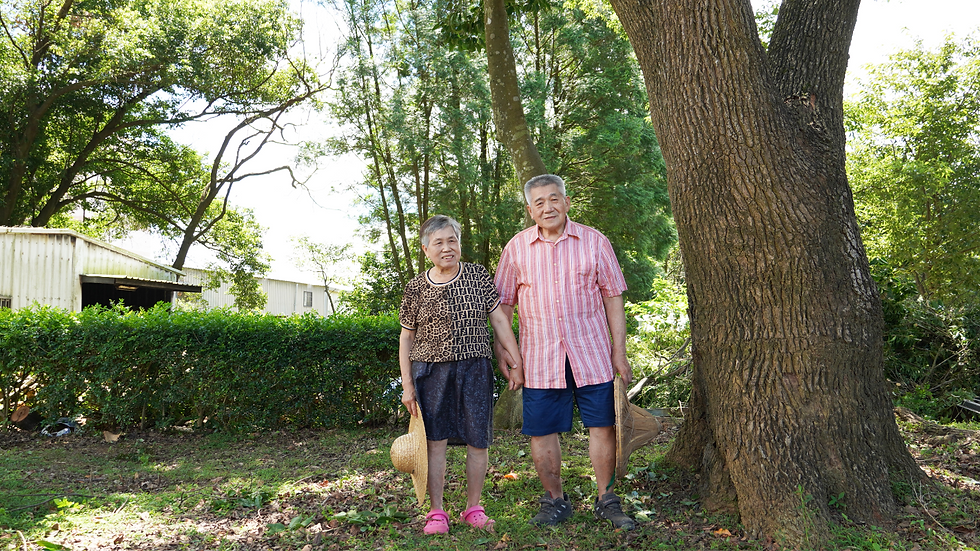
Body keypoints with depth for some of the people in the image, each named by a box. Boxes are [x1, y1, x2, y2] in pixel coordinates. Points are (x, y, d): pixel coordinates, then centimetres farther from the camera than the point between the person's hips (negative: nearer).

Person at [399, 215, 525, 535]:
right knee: (435, 440, 0)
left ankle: (473, 508, 20)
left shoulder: (478, 276, 2)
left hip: (475, 368, 1)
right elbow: (406, 338, 6)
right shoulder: (416, 288, 1)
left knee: (478, 440, 4)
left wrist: (516, 363, 0)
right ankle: (436, 512, 13)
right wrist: (407, 385, 2)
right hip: (431, 370, -1)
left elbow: (500, 320, 4)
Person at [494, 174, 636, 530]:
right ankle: (555, 501, 24)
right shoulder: (516, 248, 4)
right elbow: (504, 302, 10)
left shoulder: (594, 242, 2)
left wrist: (619, 351, 2)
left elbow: (612, 297, 5)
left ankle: (606, 500, 22)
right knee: (541, 431, 5)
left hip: (591, 353, 0)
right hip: (539, 357, 1)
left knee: (602, 426, 4)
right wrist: (501, 345, 2)